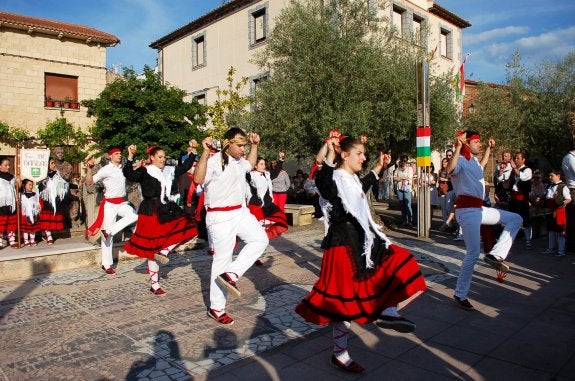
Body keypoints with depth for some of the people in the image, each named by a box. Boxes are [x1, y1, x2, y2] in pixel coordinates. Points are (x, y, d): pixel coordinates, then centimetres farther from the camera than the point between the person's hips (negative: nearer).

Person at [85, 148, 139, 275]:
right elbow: (89, 182, -11)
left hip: (122, 202, 6)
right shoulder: (106, 170, -9)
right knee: (107, 235, 0)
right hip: (110, 204, -5)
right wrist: (89, 169, -25)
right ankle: (107, 265, 9)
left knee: (134, 216, -23)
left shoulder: (122, 167, 7)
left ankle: (109, 231, -9)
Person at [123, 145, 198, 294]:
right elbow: (128, 174, -23)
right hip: (151, 213, -7)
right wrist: (130, 157, -33)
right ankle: (155, 285, 10)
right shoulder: (144, 172, -7)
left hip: (166, 210, 7)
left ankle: (163, 252, -3)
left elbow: (184, 167, 18)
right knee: (152, 248, 0)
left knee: (187, 226, -4)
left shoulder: (167, 172, 11)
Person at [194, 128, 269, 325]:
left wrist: (255, 145, 23)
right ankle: (216, 308, 15)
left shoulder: (239, 161, 8)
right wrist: (205, 153, -40)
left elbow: (250, 164, 32)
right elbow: (198, 178, -34)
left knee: (260, 239, 0)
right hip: (221, 218, -8)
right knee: (222, 260, 0)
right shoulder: (215, 161, -17)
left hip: (241, 212, 8)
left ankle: (232, 274, 1)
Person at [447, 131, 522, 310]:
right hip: (467, 210, -9)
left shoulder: (473, 160, 17)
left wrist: (489, 149, 44)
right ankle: (460, 294, 2)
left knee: (515, 219, 12)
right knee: (473, 253, -10)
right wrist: (458, 147, -40)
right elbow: (450, 169, -36)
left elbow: (481, 166, 44)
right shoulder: (460, 160, -10)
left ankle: (495, 255, 1)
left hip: (479, 208, 9)